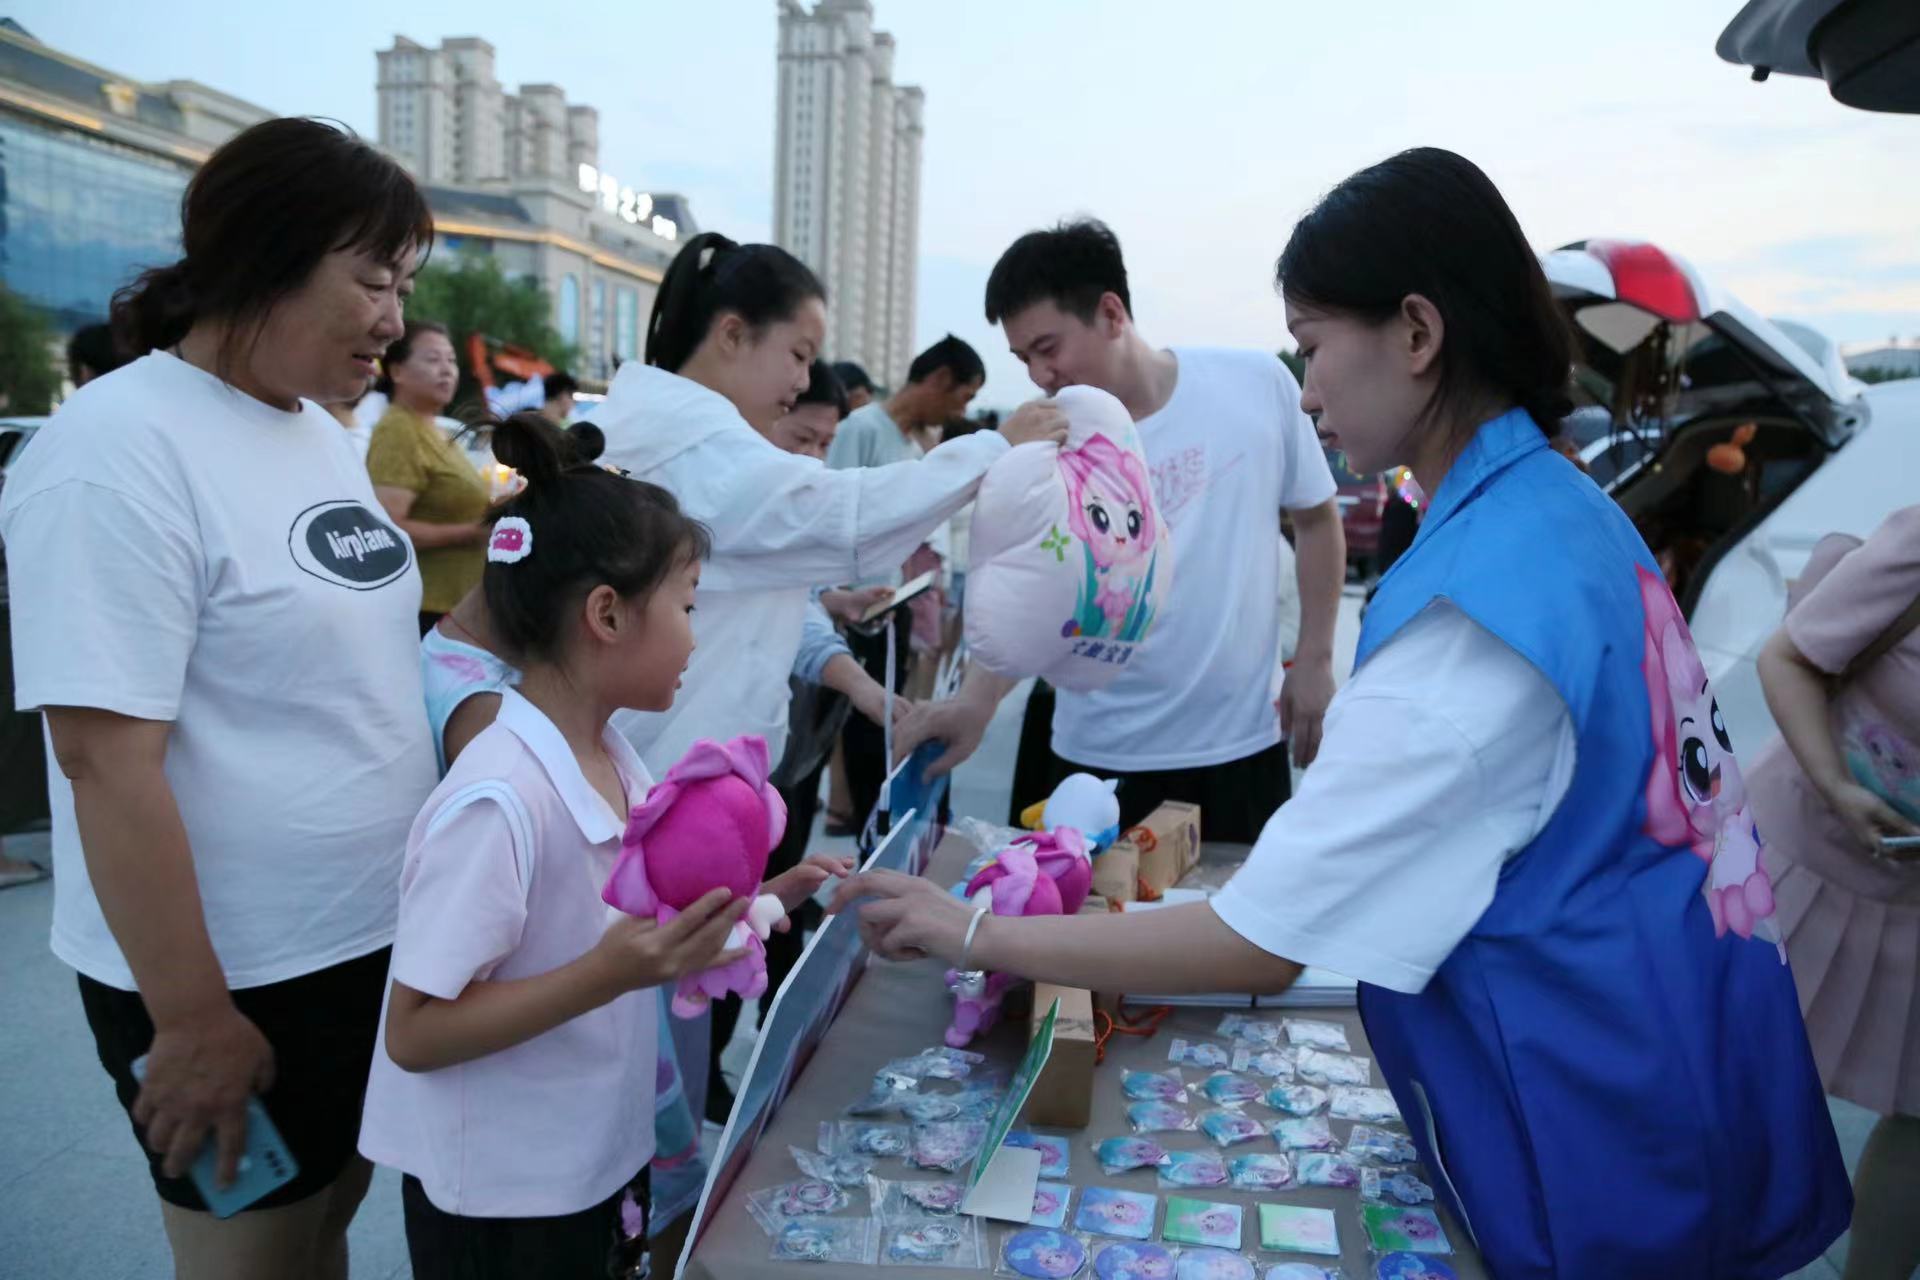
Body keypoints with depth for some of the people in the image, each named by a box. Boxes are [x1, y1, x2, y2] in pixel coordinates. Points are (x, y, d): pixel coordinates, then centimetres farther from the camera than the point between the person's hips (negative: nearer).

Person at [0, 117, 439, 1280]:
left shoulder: (320, 430, 5)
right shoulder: (119, 455, -20)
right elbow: (109, 763, -22)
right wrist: (192, 1019, -19)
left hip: (376, 941, 7)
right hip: (240, 980, -7)